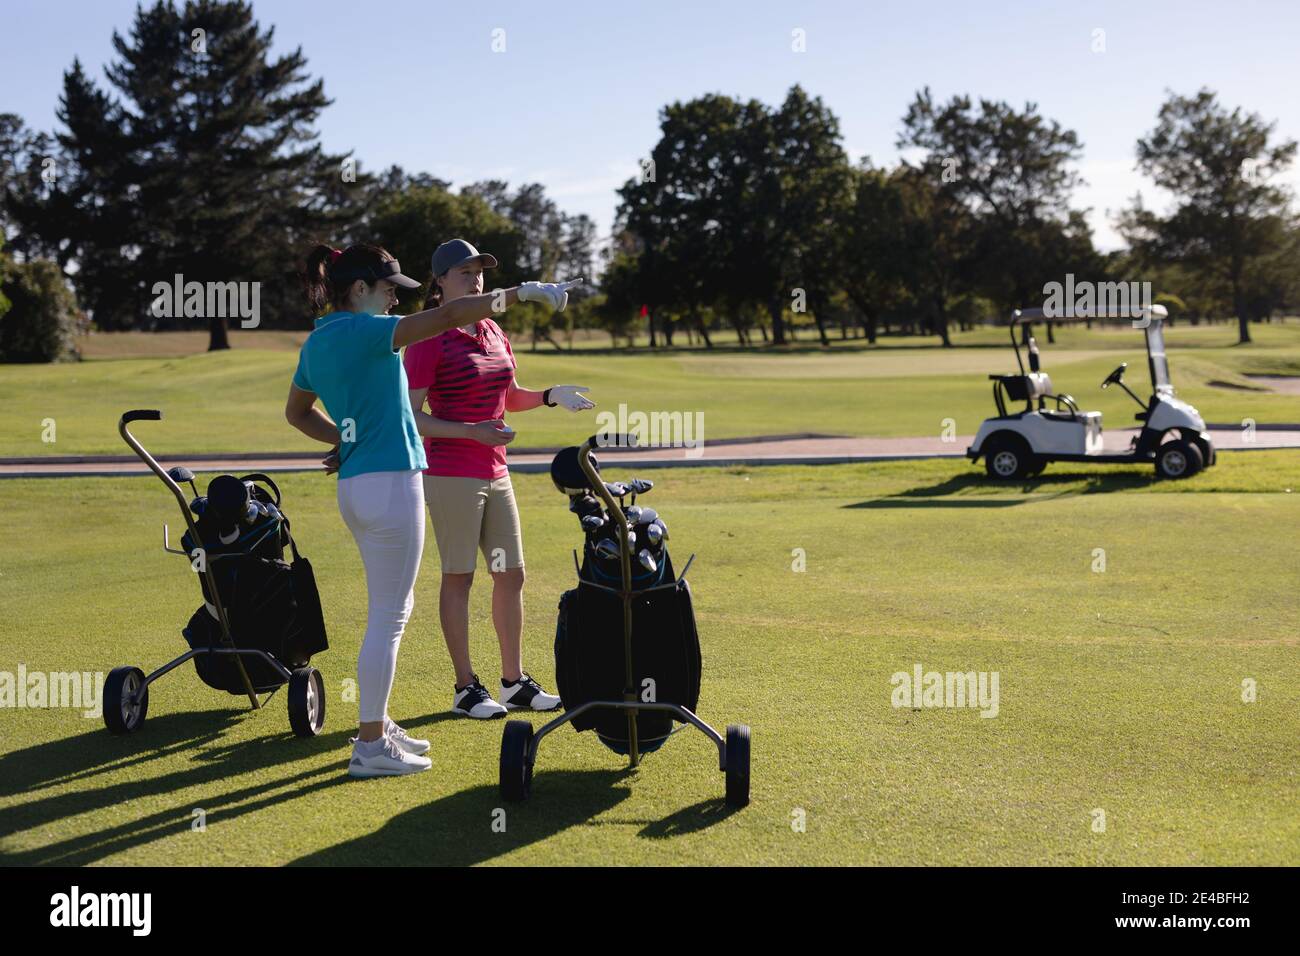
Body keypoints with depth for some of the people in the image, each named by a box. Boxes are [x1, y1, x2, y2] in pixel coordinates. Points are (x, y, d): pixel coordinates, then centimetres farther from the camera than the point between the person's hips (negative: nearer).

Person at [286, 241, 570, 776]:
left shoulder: (317, 342, 13)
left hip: (354, 486, 10)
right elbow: (447, 316, -20)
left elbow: (297, 412, 28)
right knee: (388, 617, -3)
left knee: (392, 609, 19)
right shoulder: (361, 331, -13)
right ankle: (370, 747, 2)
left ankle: (377, 726, 27)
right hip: (389, 482, -10)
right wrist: (520, 292, -14)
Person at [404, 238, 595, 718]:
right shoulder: (428, 341, -10)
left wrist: (550, 395, 6)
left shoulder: (494, 333, 12)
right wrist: (472, 431, -22)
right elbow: (411, 417, -13)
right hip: (451, 475, -7)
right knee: (458, 577, 1)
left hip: (495, 473, 7)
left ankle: (515, 681, 21)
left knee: (511, 575, 10)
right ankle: (465, 687, 10)